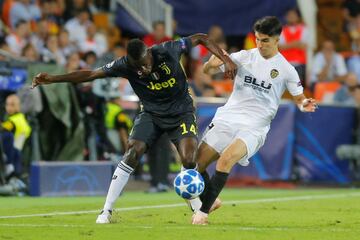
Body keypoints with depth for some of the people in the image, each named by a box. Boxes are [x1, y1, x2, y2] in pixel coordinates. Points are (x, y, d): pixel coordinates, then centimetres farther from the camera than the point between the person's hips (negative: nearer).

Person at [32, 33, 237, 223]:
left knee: (189, 161, -19)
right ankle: (107, 211, -9)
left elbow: (201, 38, -10)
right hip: (152, 114, 1)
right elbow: (91, 74, -17)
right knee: (132, 153, -17)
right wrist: (53, 79, -23)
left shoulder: (168, 51, -24)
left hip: (181, 112, -1)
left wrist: (226, 59, -21)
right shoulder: (125, 65, -21)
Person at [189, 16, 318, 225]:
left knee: (226, 159, -30)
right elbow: (206, 69, 6)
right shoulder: (244, 56, 6)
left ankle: (203, 211, -22)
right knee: (195, 163, -2)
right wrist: (213, 61, -18)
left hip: (253, 128, -4)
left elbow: (299, 99, 9)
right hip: (227, 119, 4)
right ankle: (211, 200, 26)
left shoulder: (286, 70, 0)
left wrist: (305, 105, -15)